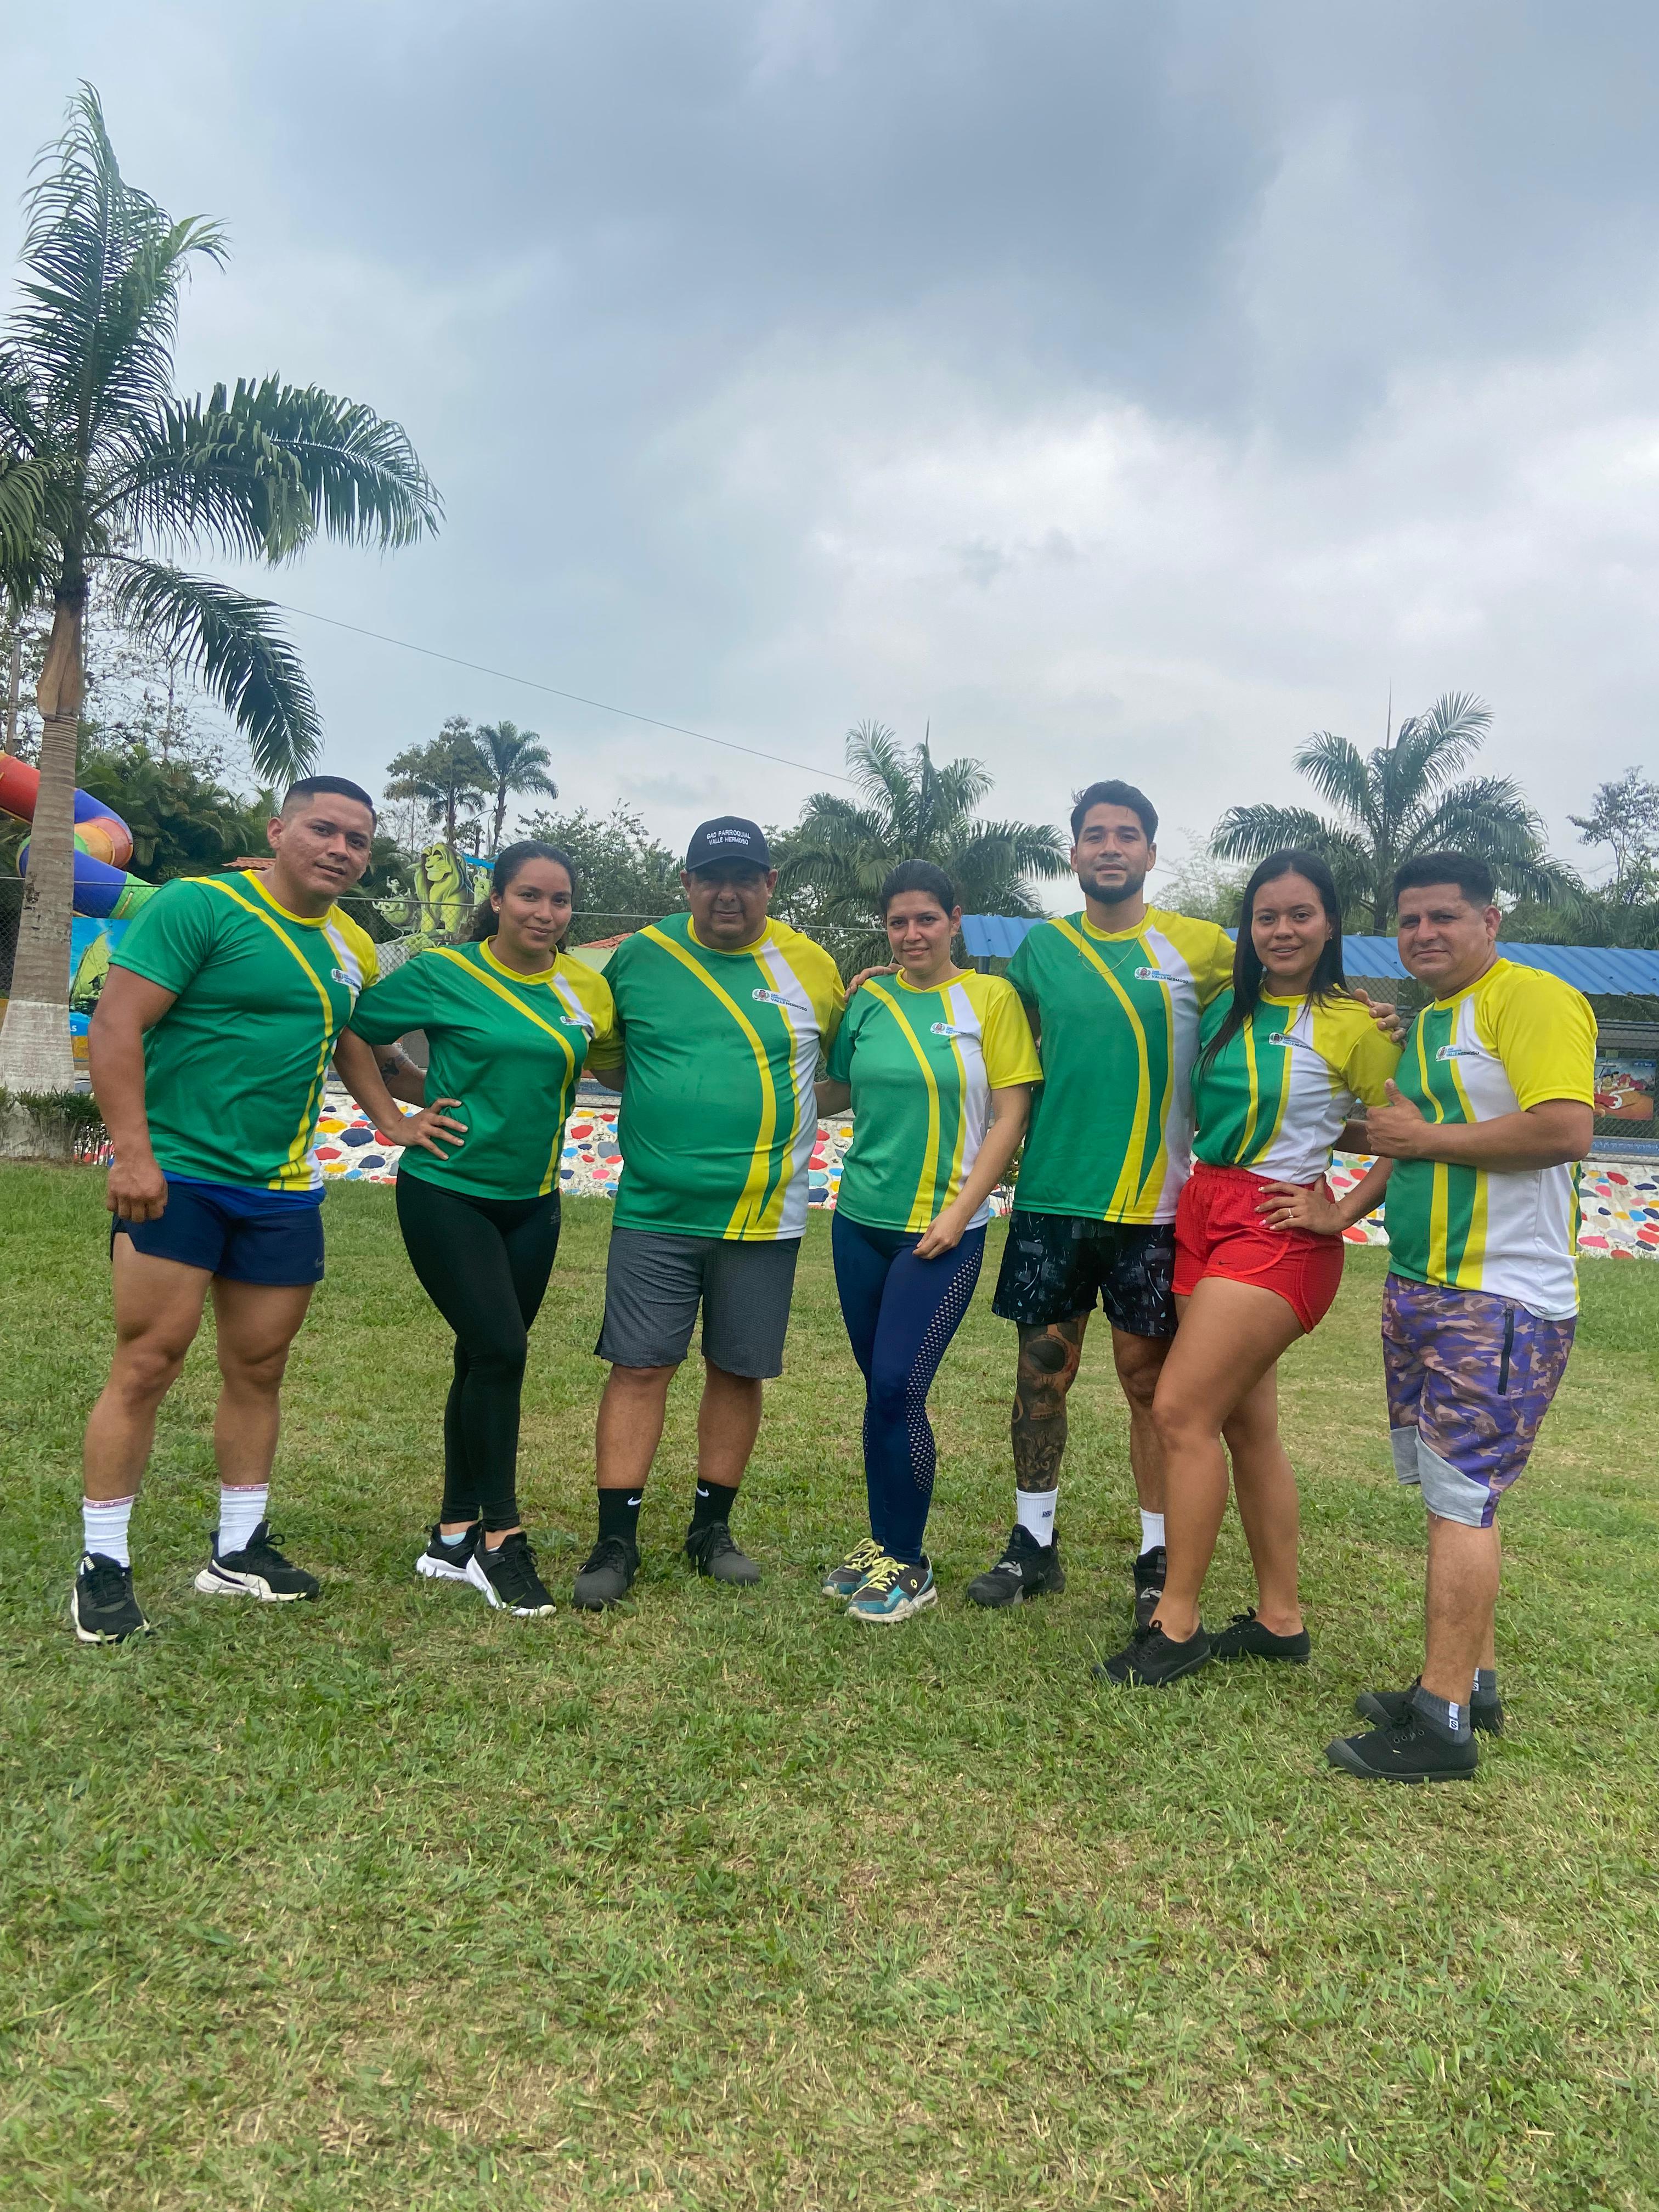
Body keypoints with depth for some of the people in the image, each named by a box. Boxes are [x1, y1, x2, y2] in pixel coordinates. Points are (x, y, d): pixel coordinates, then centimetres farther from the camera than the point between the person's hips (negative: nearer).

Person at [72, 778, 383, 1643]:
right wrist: (133, 1153, -22)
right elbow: (116, 1027, -15)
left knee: (258, 1370, 12)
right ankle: (102, 1564, 10)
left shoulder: (355, 951, 11)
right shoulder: (199, 906, -9)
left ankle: (239, 1549, 26)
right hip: (175, 1176, -6)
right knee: (147, 1364, -4)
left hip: (283, 1191, 6)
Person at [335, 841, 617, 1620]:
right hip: (447, 1192, -5)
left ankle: (454, 1539, 23)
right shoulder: (443, 973, -8)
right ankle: (500, 1538, 2)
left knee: (487, 1359, 10)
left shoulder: (586, 987, 3)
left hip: (532, 1203, 5)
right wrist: (394, 1124, -6)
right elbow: (350, 1034, -1)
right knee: (499, 1350, -13)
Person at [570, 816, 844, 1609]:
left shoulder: (810, 966, 3)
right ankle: (616, 1541, 11)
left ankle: (711, 1528, 27)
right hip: (653, 1211, -1)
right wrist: (667, 1094, 4)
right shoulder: (639, 956, 2)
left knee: (738, 1370, 10)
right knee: (639, 1367, -1)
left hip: (763, 1217, 1)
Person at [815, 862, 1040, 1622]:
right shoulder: (867, 1001, 7)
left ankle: (908, 1565, 9)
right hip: (862, 1222, 4)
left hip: (942, 1232, -4)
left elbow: (1010, 1115, -5)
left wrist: (959, 1213, -11)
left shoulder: (991, 998, -3)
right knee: (879, 1389, 11)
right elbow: (835, 1094, 15)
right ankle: (882, 1541, 27)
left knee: (898, 1389, -7)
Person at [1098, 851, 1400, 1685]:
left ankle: (1177, 1625, 1)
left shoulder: (1352, 1024, -7)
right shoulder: (1228, 1008, 9)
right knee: (1247, 1424, 11)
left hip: (1277, 1230, -7)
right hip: (1202, 1211, 7)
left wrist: (1339, 1213, -9)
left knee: (1181, 1411, -11)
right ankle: (1281, 1618, 23)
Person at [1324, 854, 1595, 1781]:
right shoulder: (1428, 1022, 17)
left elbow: (1566, 1128, -25)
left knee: (1461, 1498, -6)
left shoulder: (1533, 1000, -12)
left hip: (1500, 1303, -9)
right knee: (1452, 1495, 14)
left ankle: (1443, 1721, 2)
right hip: (1420, 1289, 9)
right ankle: (1474, 1681, 26)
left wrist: (1429, 1138, -16)